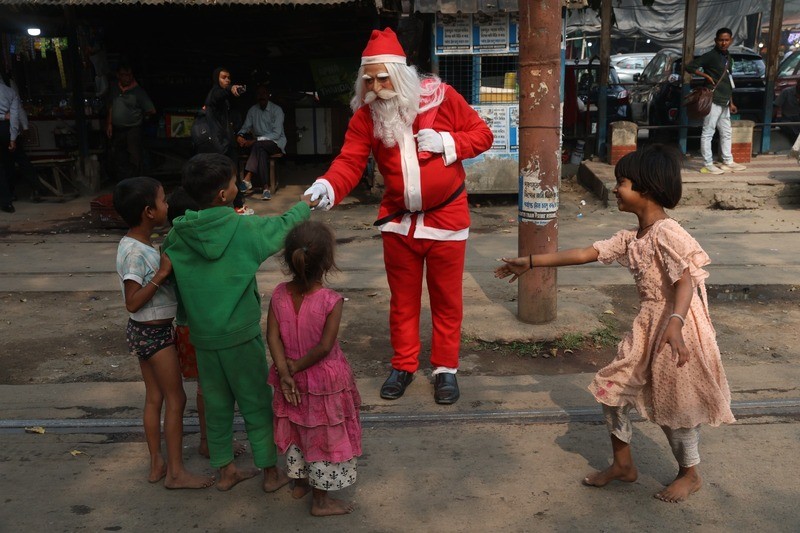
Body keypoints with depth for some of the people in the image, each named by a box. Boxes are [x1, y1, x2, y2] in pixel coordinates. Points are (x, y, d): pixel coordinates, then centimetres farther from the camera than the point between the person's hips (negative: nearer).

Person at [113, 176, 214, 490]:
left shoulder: (138, 245, 5)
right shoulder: (135, 252, -24)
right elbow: (132, 302, -25)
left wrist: (165, 267, 4)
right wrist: (162, 274, -28)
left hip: (147, 332, 9)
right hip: (154, 333, -9)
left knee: (154, 398, 16)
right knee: (176, 399, 1)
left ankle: (157, 464, 27)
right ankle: (176, 472, 11)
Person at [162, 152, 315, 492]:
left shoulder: (178, 235, -5)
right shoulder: (243, 229, -15)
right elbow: (282, 226, 2)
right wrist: (304, 206, 22)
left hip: (202, 336, 4)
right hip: (240, 335, -4)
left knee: (217, 403, 18)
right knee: (257, 404, 10)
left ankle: (225, 471, 31)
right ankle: (271, 472, 22)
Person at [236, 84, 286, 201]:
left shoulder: (277, 110, -8)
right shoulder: (252, 110, 7)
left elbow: (276, 134, -17)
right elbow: (245, 128, 8)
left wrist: (255, 141, -26)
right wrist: (240, 136, -19)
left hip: (276, 143, -3)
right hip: (259, 144, 3)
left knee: (258, 146, -36)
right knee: (261, 152, -34)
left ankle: (248, 178, -40)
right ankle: (265, 188, -41)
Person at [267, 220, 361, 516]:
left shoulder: (279, 294, -10)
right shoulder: (332, 300, -24)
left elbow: (273, 337, -12)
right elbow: (324, 347, -24)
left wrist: (285, 374, -10)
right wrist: (296, 368, -13)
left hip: (294, 379, 5)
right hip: (324, 380, -5)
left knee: (296, 428, 24)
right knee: (323, 435, 12)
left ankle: (300, 482, 43)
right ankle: (321, 500, 25)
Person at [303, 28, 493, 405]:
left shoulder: (441, 96, -10)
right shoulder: (365, 115, -6)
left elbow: (482, 134, -3)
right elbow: (350, 161, -16)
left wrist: (447, 142, -20)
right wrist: (328, 186, -36)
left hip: (446, 217, -2)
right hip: (398, 220, 2)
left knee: (446, 298, 9)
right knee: (403, 298, 14)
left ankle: (445, 368, 25)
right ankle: (403, 366, 30)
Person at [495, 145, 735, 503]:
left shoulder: (667, 233, -19)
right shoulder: (630, 238, 7)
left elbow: (685, 282, -30)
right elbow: (584, 254, 9)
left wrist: (674, 323, -48)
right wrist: (530, 262, 10)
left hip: (676, 326, -8)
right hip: (647, 325, 9)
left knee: (674, 405, 6)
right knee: (613, 388, 11)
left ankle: (690, 475, 31)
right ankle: (622, 464, 29)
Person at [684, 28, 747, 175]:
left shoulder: (729, 59, 17)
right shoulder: (710, 56, -8)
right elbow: (689, 66, -14)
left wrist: (731, 103, 20)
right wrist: (707, 76, -17)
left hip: (724, 102, 9)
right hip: (713, 100, -9)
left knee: (726, 133, 15)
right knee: (708, 133, -6)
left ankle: (728, 162, 24)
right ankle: (707, 165, -4)